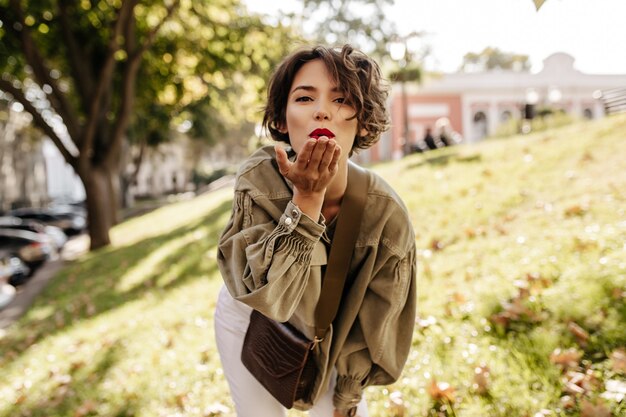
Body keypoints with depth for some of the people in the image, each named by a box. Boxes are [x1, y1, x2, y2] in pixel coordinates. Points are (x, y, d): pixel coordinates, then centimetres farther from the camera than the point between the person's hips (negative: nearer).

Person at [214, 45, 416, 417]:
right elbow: (266, 296, -35)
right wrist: (307, 197, -43)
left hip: (326, 337, 1)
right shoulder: (258, 177, -29)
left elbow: (372, 323, -14)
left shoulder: (386, 215, -28)